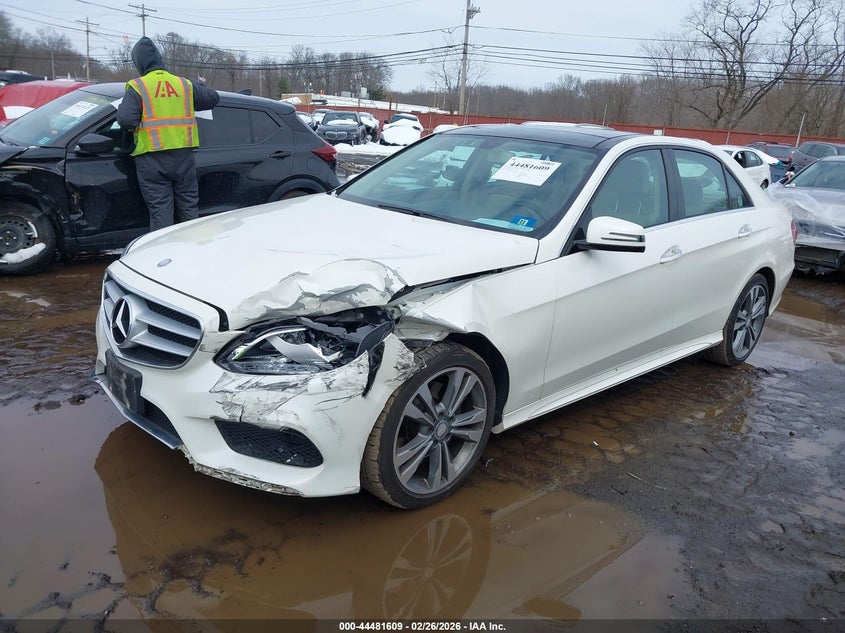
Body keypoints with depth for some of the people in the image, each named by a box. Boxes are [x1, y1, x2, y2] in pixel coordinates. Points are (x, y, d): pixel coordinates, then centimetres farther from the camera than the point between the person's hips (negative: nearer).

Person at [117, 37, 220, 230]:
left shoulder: (137, 87, -5)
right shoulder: (184, 84, 7)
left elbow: (126, 120, -14)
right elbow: (213, 97, 17)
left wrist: (121, 108, 8)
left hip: (151, 159, -3)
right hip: (183, 156, 3)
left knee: (160, 212, 1)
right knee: (189, 208, 13)